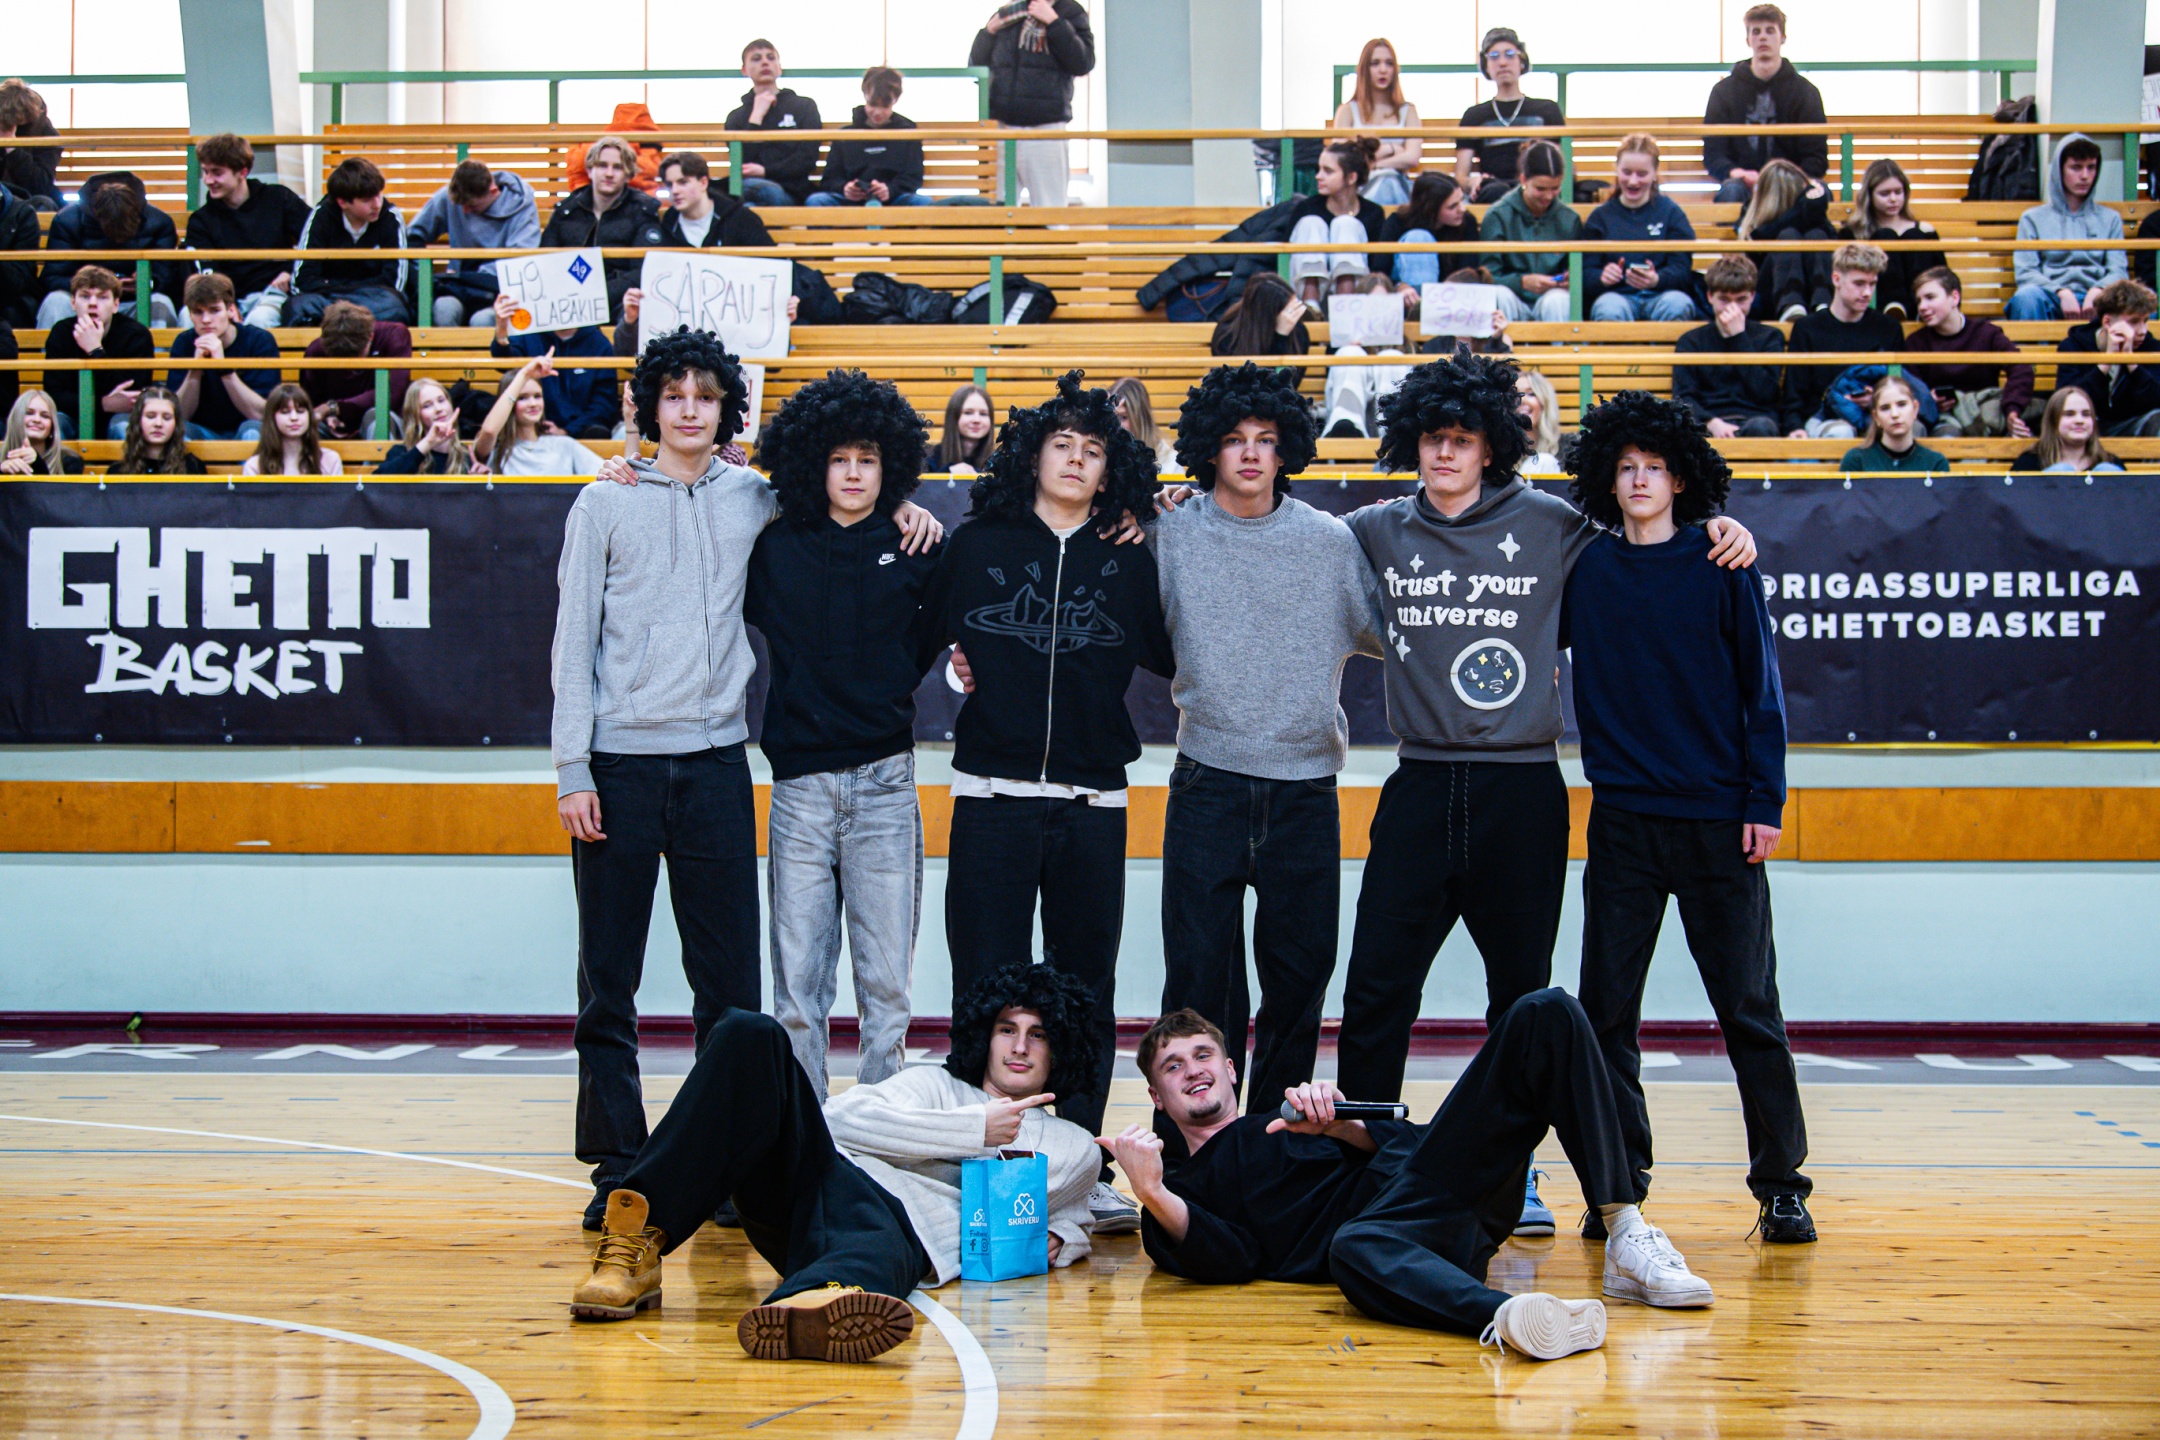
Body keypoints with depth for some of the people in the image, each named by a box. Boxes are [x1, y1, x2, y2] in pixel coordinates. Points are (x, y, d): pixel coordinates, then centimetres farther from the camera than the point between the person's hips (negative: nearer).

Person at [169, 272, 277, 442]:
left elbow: (260, 413, -19)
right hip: (204, 433, 2)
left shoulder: (259, 341, -11)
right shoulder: (184, 343, -5)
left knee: (252, 430, -33)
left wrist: (224, 368, -31)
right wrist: (195, 369, -26)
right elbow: (179, 415, -10)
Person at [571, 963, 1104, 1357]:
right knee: (751, 1036, -23)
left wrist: (1057, 1240, 19)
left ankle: (806, 1307, -84)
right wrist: (975, 1129, 7)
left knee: (877, 1250, -44)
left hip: (903, 1225, -2)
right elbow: (845, 1116, 11)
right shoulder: (936, 1084, 30)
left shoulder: (1075, 1149, 33)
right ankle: (636, 1243, -34)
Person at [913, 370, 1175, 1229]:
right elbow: (918, 642, 9)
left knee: (1085, 988, 5)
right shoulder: (977, 545, 6)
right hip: (992, 796, -1)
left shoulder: (1129, 563, 8)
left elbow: (1169, 658, 7)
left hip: (1093, 803, 1)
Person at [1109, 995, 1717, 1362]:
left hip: (1439, 1170, 5)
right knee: (1350, 1248, -45)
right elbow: (1231, 1261, 0)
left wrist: (1341, 1124, -3)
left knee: (1546, 1015, -11)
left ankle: (1626, 1237, -23)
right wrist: (1152, 1194, -15)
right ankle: (1510, 1315, -71)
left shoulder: (1286, 1115, 36)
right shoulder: (1182, 1190, 25)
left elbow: (1390, 1139, 18)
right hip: (1392, 1233, -5)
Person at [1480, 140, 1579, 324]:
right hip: (1515, 301, -1)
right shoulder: (1498, 216, 0)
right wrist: (1522, 281, -24)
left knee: (1557, 299, -33)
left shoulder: (1569, 219, 7)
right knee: (1500, 295, -34)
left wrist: (1570, 280, -13)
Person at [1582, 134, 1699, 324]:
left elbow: (1682, 268, 3)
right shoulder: (1601, 216, 18)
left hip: (1661, 295, 0)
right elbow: (1586, 273, 9)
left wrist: (1656, 280, -21)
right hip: (1618, 296, 0)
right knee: (1609, 308, -37)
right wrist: (1601, 277, -17)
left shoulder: (1671, 213, 15)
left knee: (1677, 304, -36)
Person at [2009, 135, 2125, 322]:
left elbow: (2119, 271, 11)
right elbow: (2024, 272, 5)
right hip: (2051, 301, -1)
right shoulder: (2033, 218, 18)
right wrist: (2061, 292, -14)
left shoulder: (2110, 219, 24)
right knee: (2027, 296, -38)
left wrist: (2098, 291, -13)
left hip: (2093, 301, 1)